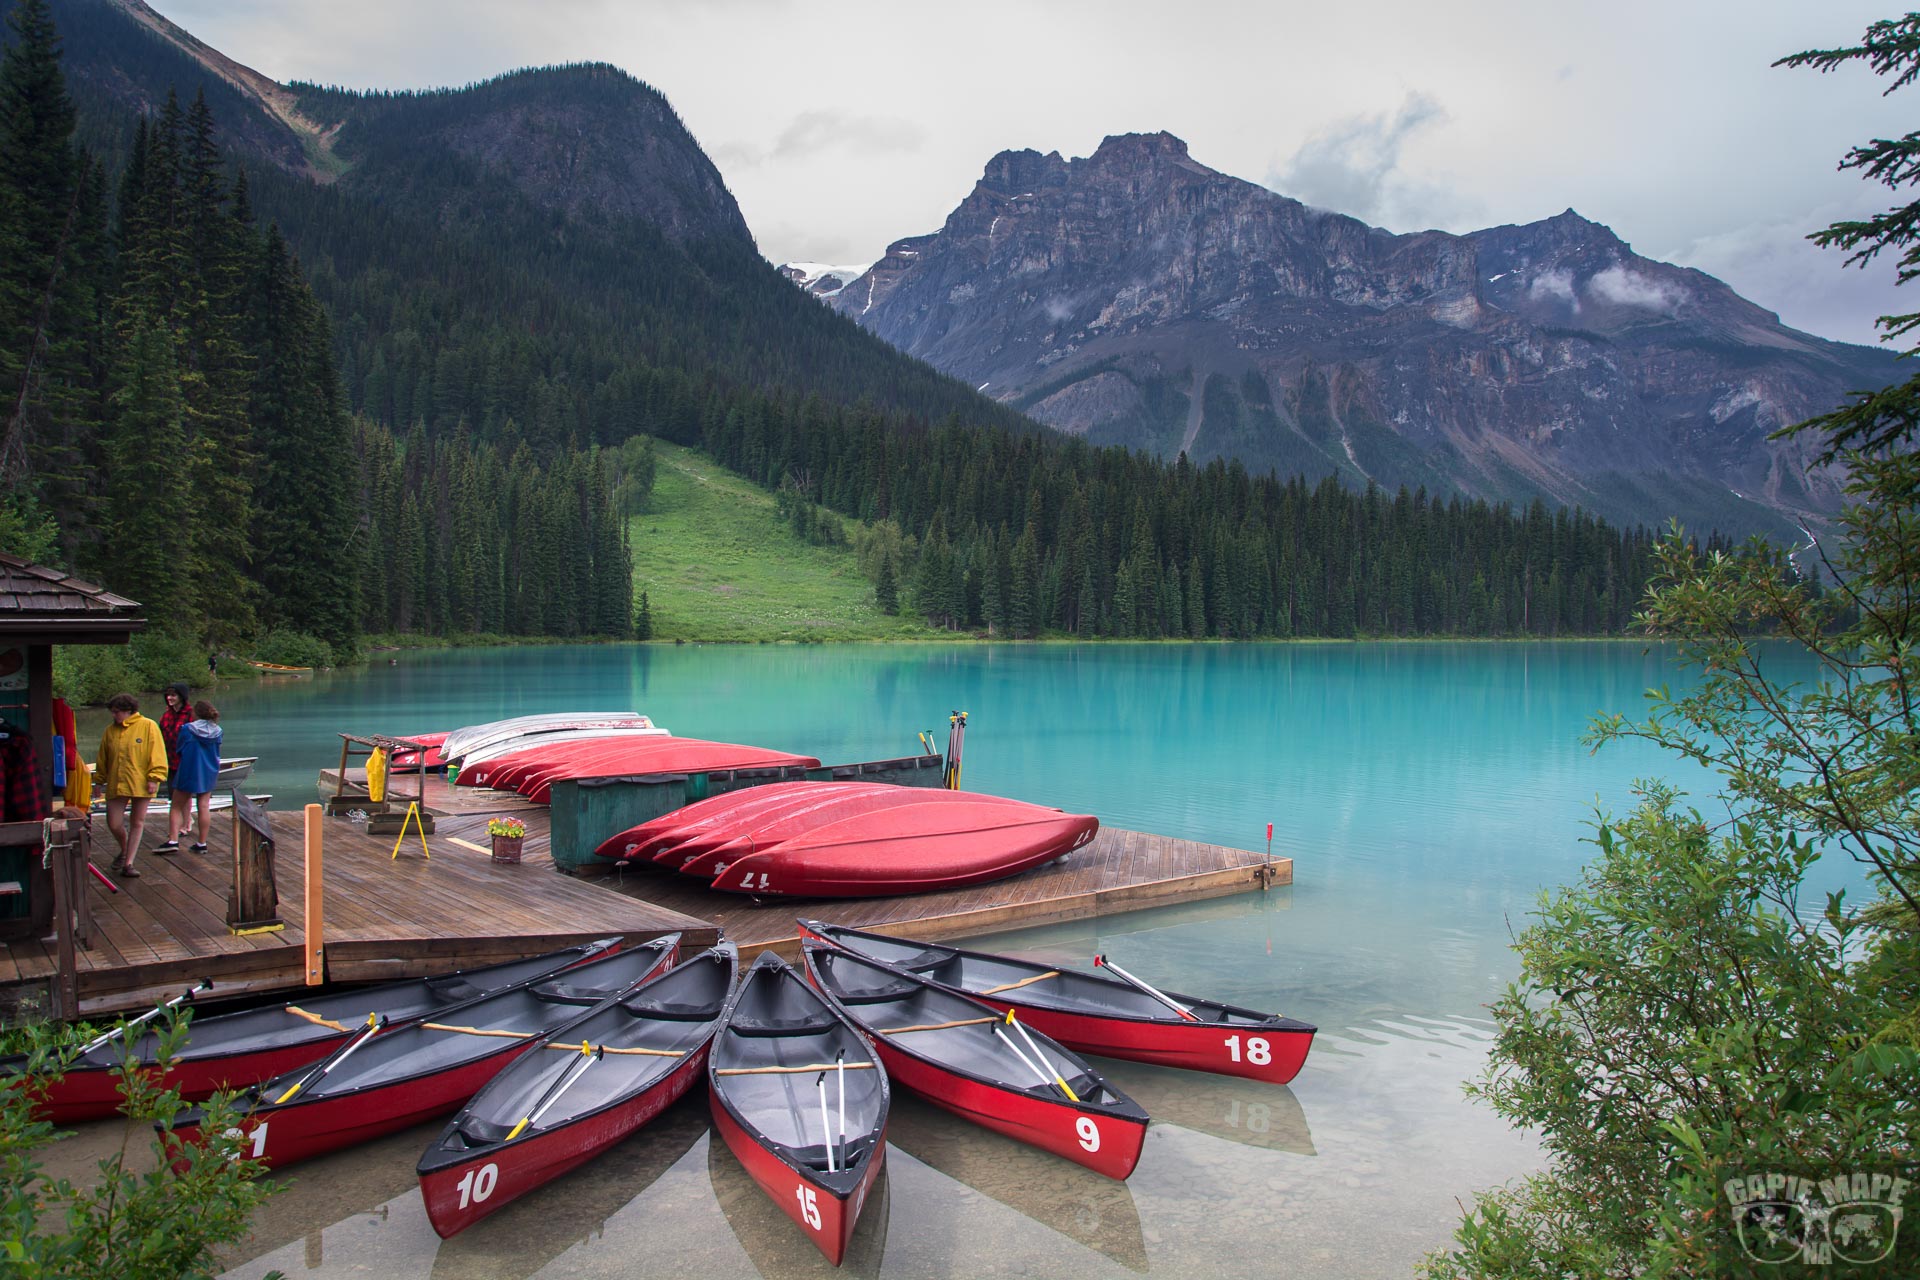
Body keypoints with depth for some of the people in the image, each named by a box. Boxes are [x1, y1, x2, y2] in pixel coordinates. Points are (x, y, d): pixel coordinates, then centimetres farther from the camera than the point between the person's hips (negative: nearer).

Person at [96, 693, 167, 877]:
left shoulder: (148, 726, -4)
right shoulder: (110, 731, 8)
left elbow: (157, 753, -7)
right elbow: (102, 759, 17)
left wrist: (154, 778, -13)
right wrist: (99, 779, 17)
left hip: (140, 784, -3)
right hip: (116, 784, 3)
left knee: (137, 823, 4)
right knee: (113, 824, 1)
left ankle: (128, 864, 11)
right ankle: (125, 851, 30)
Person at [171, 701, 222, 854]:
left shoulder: (186, 729, -13)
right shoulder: (217, 731, -3)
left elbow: (179, 750, -1)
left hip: (188, 772, -4)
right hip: (208, 773, 4)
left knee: (177, 807, 7)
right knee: (203, 807, 7)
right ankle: (202, 843, 9)